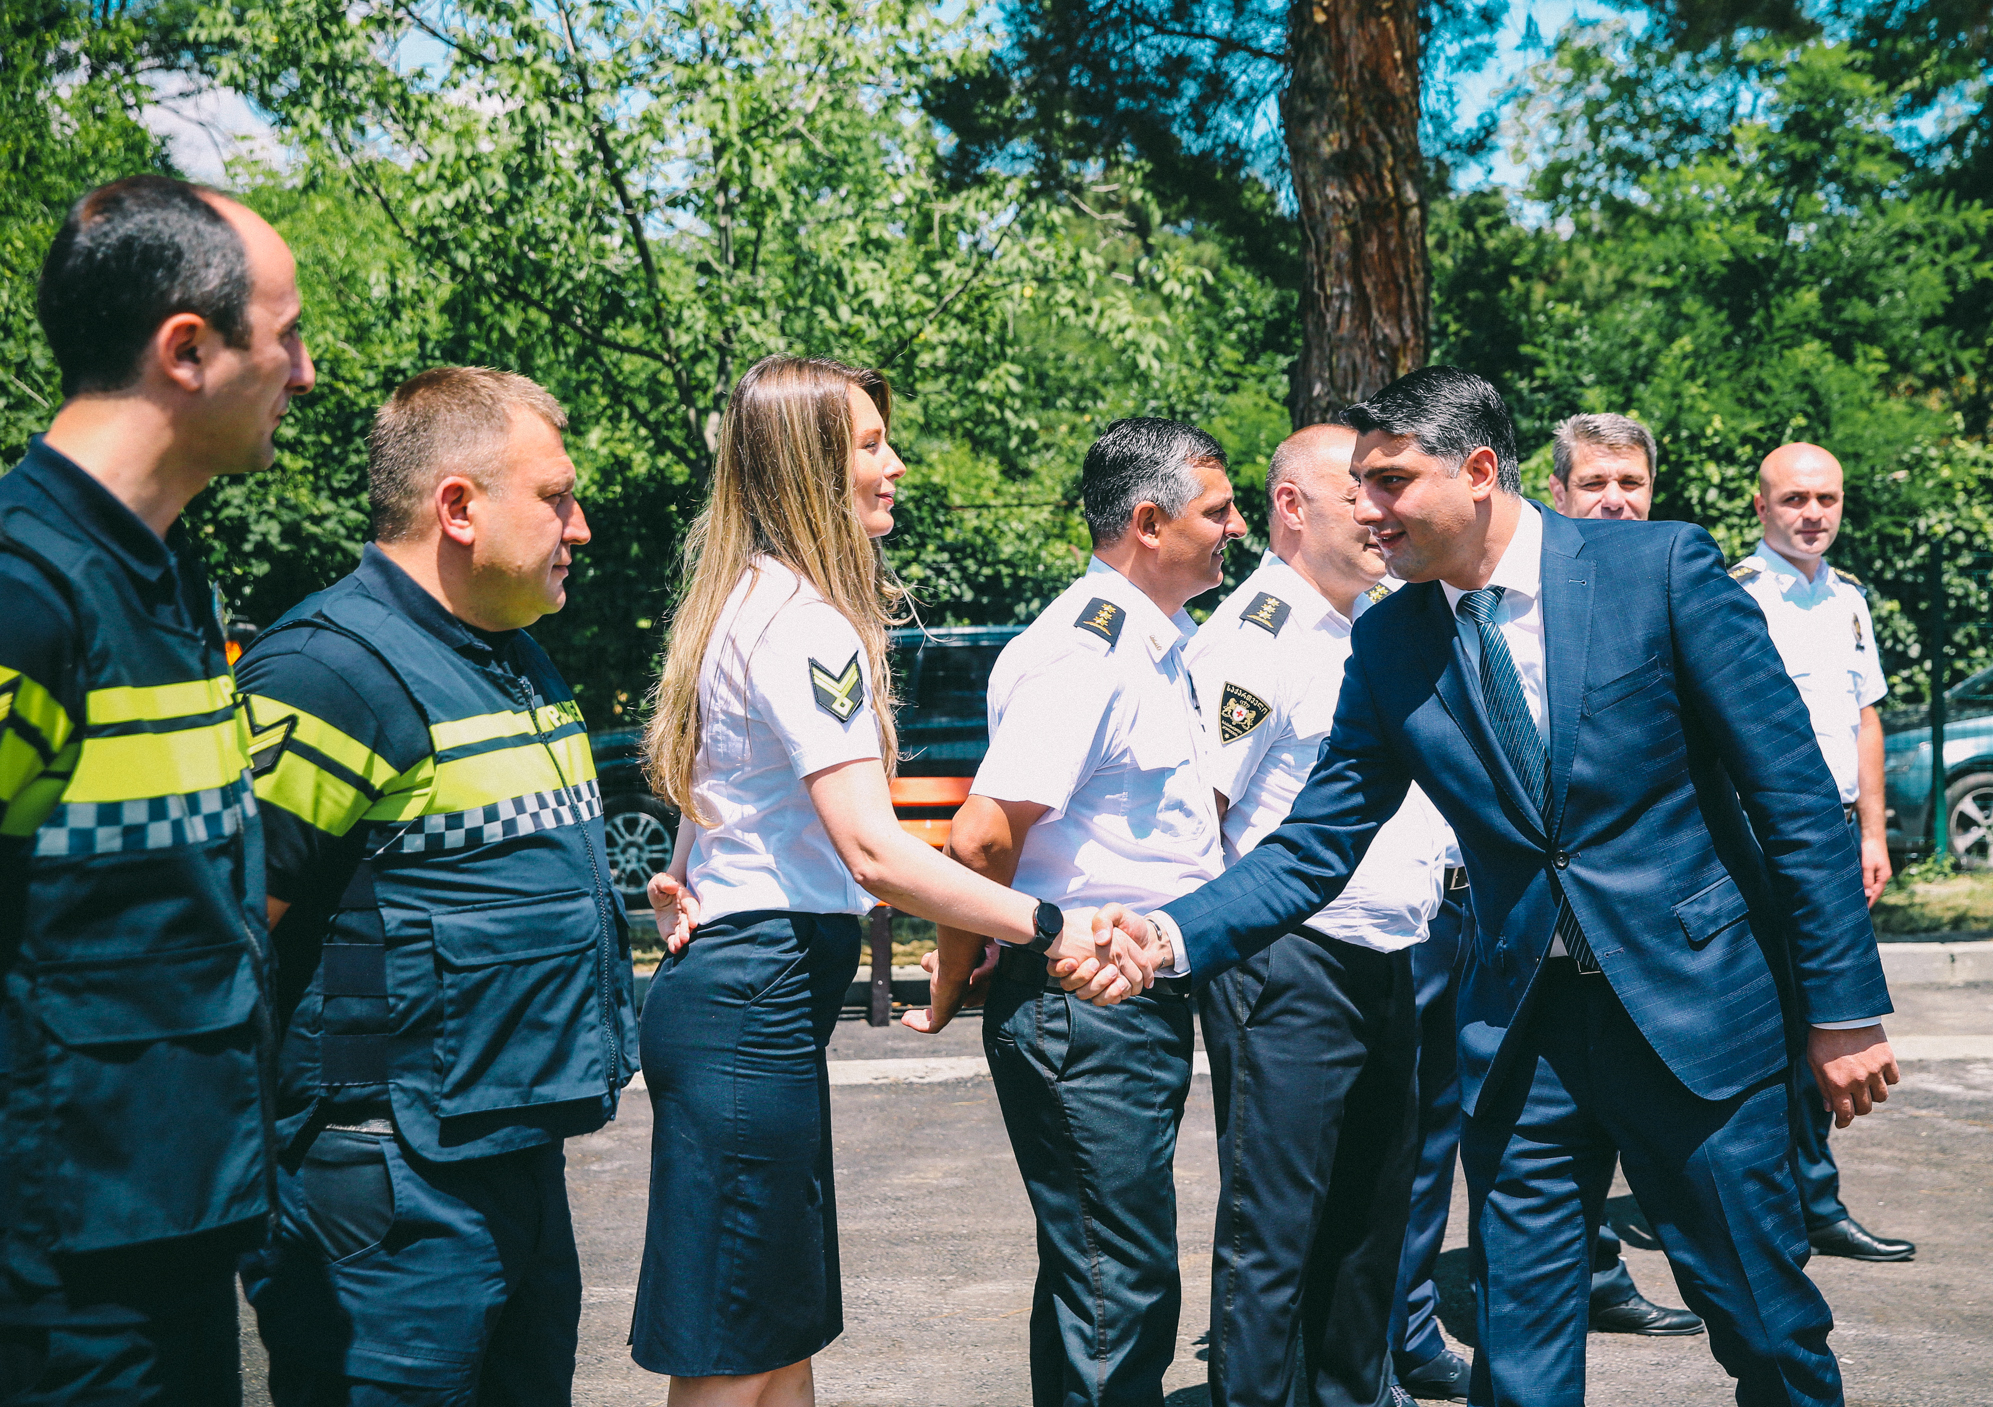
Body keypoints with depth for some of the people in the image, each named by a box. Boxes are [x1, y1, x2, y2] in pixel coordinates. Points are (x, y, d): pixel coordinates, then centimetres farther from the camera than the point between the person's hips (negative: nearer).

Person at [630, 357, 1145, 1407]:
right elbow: (874, 854, -24)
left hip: (723, 974, 10)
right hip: (756, 1001, -10)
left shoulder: (747, 601, 16)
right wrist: (1048, 929, -24)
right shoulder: (805, 624, -16)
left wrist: (686, 884, 12)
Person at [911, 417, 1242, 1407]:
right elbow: (982, 840, -23)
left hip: (1146, 996, 10)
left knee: (1126, 1282, 17)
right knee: (1115, 1290, -4)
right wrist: (955, 984, -11)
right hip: (1084, 1008, -10)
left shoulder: (1164, 641, 14)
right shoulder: (1082, 650, -18)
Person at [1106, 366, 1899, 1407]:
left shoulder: (1661, 567, -8)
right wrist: (1173, 933, -15)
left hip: (1693, 1003, -3)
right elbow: (1314, 848, 2)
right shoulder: (1388, 643, 3)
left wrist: (1845, 1006, -7)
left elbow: (1793, 792, -6)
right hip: (1520, 1025, 3)